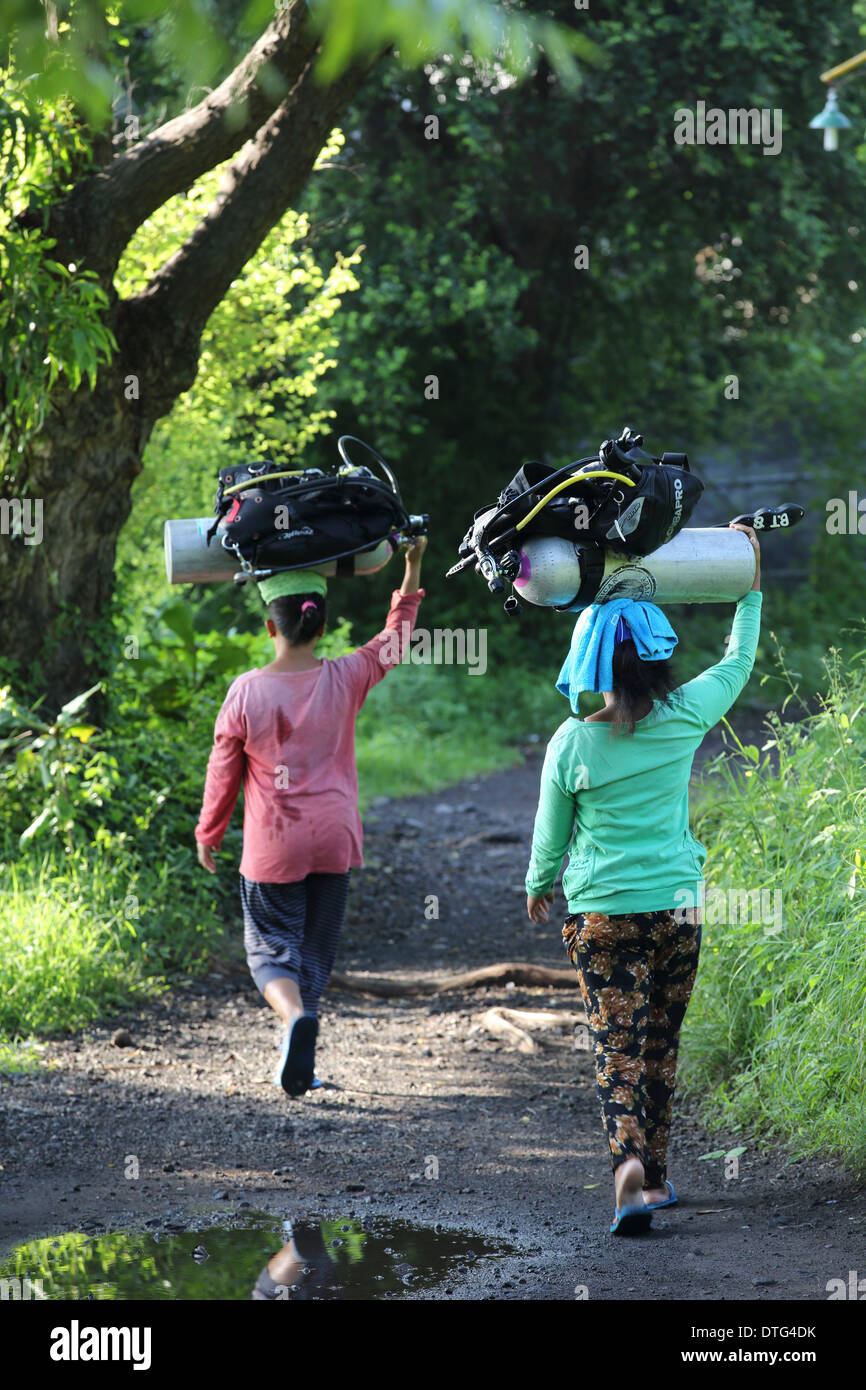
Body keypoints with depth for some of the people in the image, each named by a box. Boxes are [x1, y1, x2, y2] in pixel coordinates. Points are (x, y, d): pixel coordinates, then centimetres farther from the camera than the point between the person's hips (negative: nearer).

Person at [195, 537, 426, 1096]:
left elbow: (224, 771, -2)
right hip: (334, 841, 2)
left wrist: (208, 834, 12)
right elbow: (396, 637, 10)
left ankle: (295, 1016, -24)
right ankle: (301, 1062, 17)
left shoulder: (246, 693, -11)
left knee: (271, 947, 6)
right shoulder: (344, 680, -8)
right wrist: (413, 567, 18)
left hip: (273, 849, -2)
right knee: (316, 950, 14)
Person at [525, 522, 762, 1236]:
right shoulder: (683, 719, -7)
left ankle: (630, 1160, -24)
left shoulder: (572, 743, -10)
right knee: (660, 1048, 15)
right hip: (677, 906, 2)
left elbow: (551, 834, 2)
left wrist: (539, 886, 22)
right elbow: (738, 662, 12)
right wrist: (751, 584, 23)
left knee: (619, 1048, -1)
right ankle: (656, 1175, 22)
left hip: (600, 912, -2)